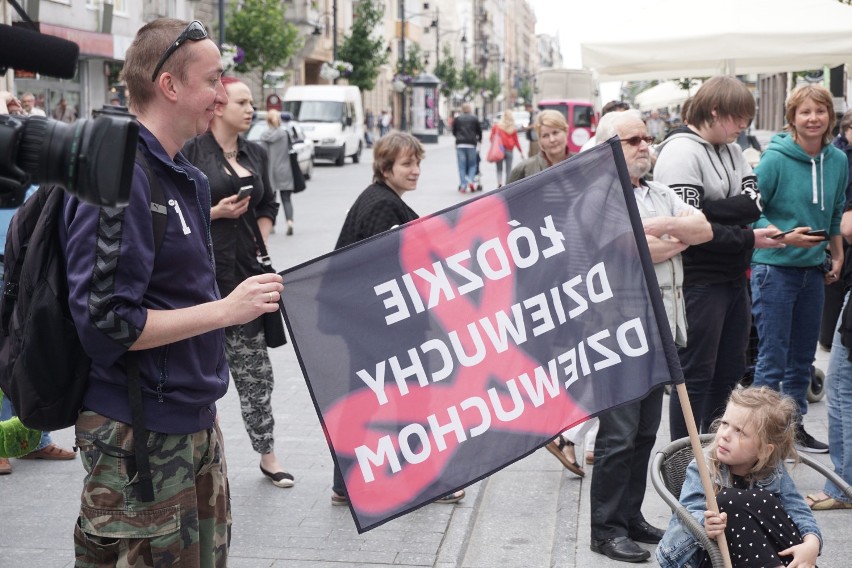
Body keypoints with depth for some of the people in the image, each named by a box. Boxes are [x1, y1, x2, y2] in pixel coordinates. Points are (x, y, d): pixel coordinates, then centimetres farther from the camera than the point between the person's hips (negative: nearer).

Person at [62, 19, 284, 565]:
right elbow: (106, 323, -23)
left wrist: (256, 297, 8)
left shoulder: (189, 178, 12)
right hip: (139, 435, -9)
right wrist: (226, 309, -21)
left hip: (195, 418, 9)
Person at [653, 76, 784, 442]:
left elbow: (754, 202, 0)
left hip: (734, 278, 8)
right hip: (698, 281, -8)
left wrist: (709, 210, -17)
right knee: (695, 375, 0)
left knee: (729, 372, 15)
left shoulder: (731, 150, 13)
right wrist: (747, 239, -16)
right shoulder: (681, 151, -13)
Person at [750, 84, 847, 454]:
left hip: (813, 268, 6)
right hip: (775, 268, -6)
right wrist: (785, 236, -21)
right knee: (772, 358, -3)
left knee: (803, 355, 14)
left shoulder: (838, 161, 4)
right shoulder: (776, 159, -13)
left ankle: (795, 425, 26)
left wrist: (838, 257, 13)